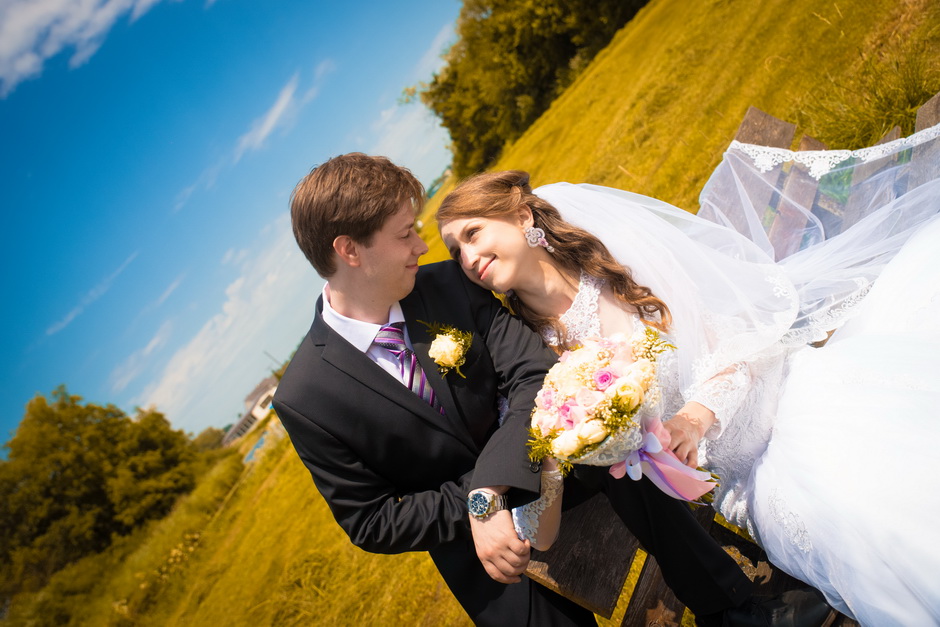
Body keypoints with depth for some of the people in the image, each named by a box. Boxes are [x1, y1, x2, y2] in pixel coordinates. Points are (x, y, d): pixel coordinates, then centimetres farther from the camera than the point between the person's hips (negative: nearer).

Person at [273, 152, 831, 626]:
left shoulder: (448, 285, -14)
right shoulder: (306, 398, -19)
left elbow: (538, 373, -21)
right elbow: (369, 521, -13)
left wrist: (490, 492, -32)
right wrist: (474, 509, -25)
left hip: (530, 464, 2)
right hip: (465, 538, -1)